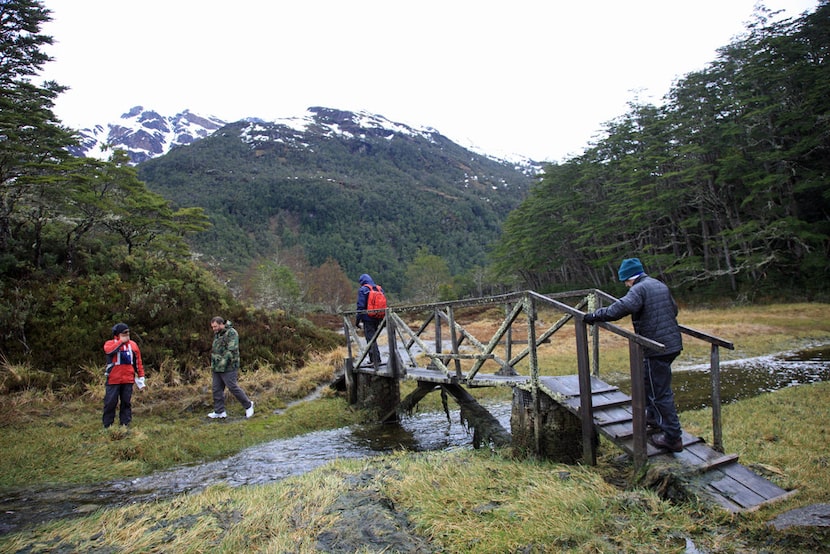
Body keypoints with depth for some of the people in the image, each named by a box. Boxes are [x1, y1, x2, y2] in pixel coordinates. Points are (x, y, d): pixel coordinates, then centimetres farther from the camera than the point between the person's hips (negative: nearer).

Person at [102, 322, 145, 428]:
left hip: (128, 380, 3)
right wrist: (121, 341, -19)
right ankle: (107, 426, 12)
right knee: (110, 402, 0)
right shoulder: (110, 343, -1)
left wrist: (141, 377, 9)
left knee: (126, 402, 7)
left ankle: (125, 425, 16)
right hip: (113, 380, -3)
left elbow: (138, 362, 11)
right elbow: (108, 350, -28)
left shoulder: (133, 344, 8)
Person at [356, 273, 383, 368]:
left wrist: (357, 320, -7)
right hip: (378, 318, 7)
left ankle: (376, 360, -10)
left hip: (368, 318, -6)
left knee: (370, 339, -3)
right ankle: (372, 359, 24)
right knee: (373, 338, 18)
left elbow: (360, 306, -12)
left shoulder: (363, 290, -6)